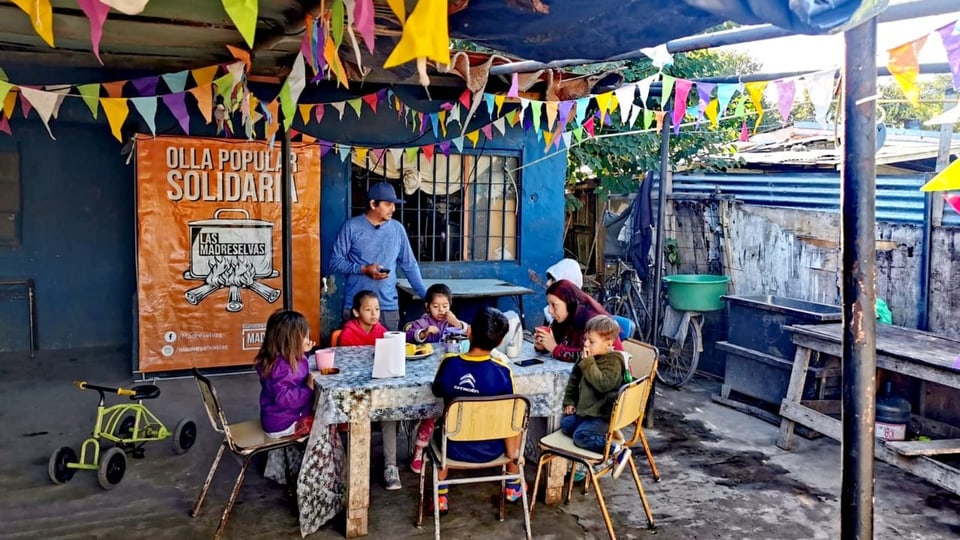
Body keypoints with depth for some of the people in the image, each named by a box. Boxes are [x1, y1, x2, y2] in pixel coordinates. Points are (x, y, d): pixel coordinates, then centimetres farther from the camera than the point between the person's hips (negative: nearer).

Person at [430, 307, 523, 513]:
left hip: (454, 448, 1)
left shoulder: (449, 363, -17)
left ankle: (441, 496, 33)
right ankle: (513, 487, 42)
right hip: (490, 450, 0)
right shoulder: (502, 372, -21)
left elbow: (437, 392, 4)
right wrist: (514, 453, 4)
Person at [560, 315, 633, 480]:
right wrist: (569, 401, 19)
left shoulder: (613, 362, -16)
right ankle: (602, 437, -3)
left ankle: (617, 450, -19)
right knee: (566, 424, -1)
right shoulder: (586, 357, 8)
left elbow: (603, 384, -31)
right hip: (585, 410, 9)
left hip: (603, 415, -9)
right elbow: (574, 379, 23)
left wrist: (588, 364, -30)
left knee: (580, 435, -24)